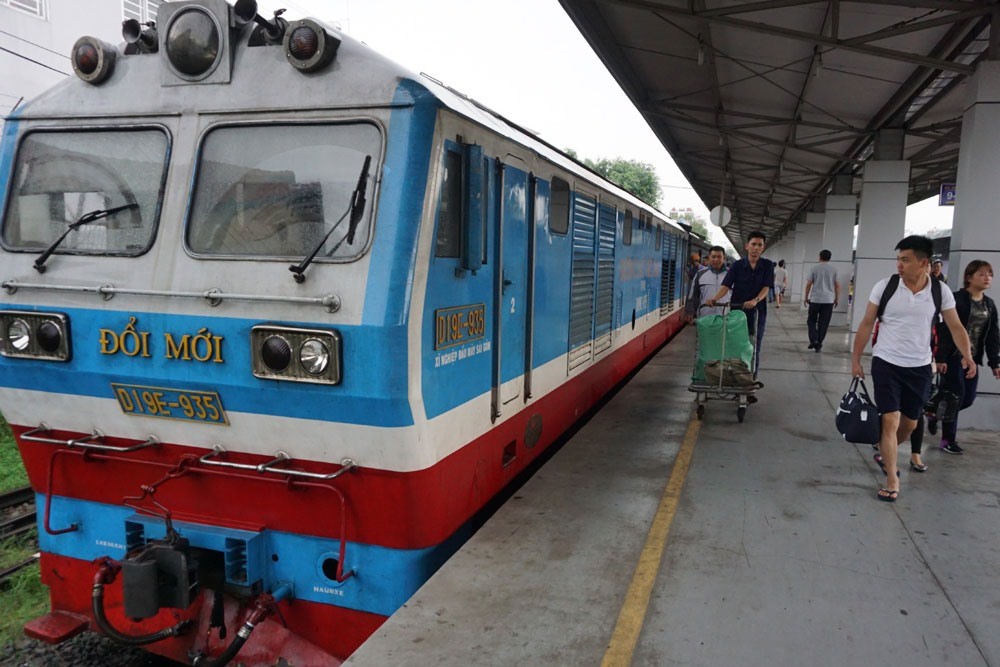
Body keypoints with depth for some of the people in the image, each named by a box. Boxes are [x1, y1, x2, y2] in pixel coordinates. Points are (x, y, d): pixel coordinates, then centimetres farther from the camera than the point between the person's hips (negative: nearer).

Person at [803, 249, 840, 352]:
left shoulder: (814, 268, -1)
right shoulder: (833, 270, 3)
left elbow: (808, 284, -2)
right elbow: (837, 285, 4)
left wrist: (806, 297, 9)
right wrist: (837, 299, 14)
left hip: (815, 299, -1)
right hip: (829, 300, 1)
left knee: (811, 321, 11)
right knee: (823, 323, 6)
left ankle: (813, 340, -6)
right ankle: (819, 344, 8)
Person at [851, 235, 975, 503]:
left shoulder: (940, 292, -5)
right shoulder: (884, 286, -9)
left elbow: (956, 327, 0)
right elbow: (866, 324, -3)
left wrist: (967, 355, -15)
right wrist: (855, 359, -3)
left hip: (919, 367, 3)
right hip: (886, 363, -2)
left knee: (909, 423, 14)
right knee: (891, 420, -8)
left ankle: (884, 453, 42)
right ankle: (892, 479, 1)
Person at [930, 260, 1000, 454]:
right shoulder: (957, 299, -11)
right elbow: (944, 330, -14)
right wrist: (940, 358, -18)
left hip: (972, 358, 7)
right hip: (954, 357, -7)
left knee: (968, 398, 6)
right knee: (955, 396, -5)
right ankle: (948, 439, 7)